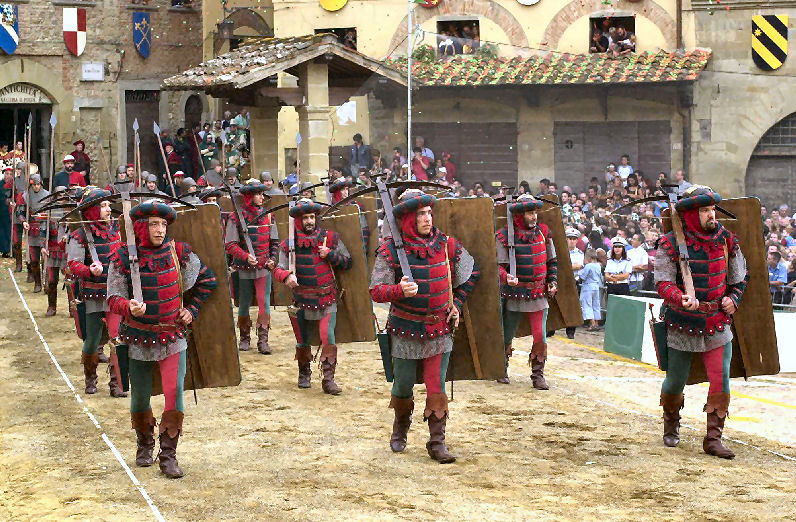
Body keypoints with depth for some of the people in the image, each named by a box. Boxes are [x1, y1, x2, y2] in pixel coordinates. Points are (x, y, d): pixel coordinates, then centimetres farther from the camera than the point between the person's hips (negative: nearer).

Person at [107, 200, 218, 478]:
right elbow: (114, 297, -12)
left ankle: (168, 455, 1)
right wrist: (129, 308, -33)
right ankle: (144, 445, 37)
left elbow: (208, 280, 10)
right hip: (138, 338, 0)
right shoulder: (124, 257, -9)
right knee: (140, 397, 11)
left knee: (174, 393, -10)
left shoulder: (178, 252, -5)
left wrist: (192, 310, 4)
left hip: (172, 335, 0)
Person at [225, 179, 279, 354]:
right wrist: (246, 256, -20)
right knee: (244, 305, 7)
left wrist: (272, 258, -1)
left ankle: (263, 340, 0)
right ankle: (245, 338, 21)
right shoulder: (236, 217, -5)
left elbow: (274, 241, 14)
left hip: (264, 268, 2)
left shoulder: (268, 216, 7)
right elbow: (230, 244, -7)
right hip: (244, 269, -2)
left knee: (265, 304, -4)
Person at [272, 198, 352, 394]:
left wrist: (330, 254, -14)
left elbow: (347, 263, 3)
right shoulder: (289, 244, -2)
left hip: (327, 298, -1)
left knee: (328, 338, -14)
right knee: (302, 340, 13)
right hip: (302, 299, 1)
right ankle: (304, 373, 36)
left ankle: (328, 379, -8)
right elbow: (279, 269, -5)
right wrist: (287, 275, -28)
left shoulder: (330, 238, -1)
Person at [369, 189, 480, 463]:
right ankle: (400, 428, 38)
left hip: (440, 330, 1)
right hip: (405, 331, -1)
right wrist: (399, 290, -31)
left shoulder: (447, 245, -1)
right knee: (403, 386, 11)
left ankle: (437, 442, 8)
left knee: (436, 387, 0)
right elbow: (376, 291, -12)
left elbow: (472, 274, 16)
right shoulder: (390, 250, -10)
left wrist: (457, 304, 8)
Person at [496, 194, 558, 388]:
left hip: (539, 294, 3)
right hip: (515, 294, -3)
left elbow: (552, 261, 16)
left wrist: (552, 281, 6)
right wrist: (506, 277, -30)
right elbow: (499, 264, -11)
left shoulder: (543, 232, 4)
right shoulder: (505, 236, -9)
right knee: (507, 335, 10)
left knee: (540, 336, -3)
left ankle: (538, 375, 9)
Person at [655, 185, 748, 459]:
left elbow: (739, 279, 12)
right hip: (682, 325, -2)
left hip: (718, 324, 2)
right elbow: (663, 282, -15)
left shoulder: (727, 240, 0)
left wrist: (733, 298, -6)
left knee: (721, 380, -7)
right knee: (675, 382, 9)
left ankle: (713, 438, 2)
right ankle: (671, 425, 38)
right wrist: (681, 298, -34)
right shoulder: (671, 244, -11)